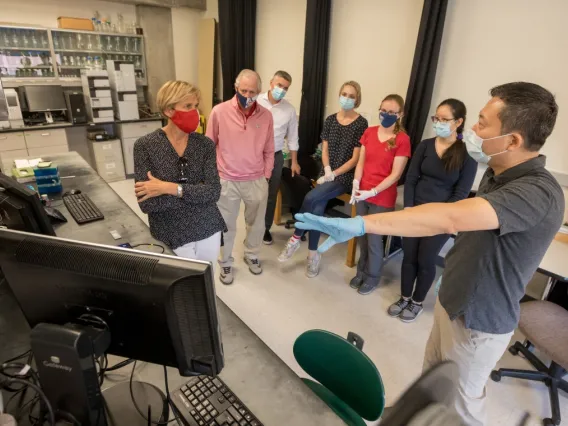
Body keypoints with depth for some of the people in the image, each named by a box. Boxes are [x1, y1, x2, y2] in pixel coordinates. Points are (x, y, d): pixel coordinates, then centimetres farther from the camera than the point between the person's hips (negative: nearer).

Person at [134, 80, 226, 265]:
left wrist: (170, 188, -22)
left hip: (208, 230, 3)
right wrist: (198, 193, -17)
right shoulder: (145, 146, -10)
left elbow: (214, 191, -13)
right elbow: (147, 203, -17)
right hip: (172, 237, -3)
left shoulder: (205, 144, -3)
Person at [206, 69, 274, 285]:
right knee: (226, 226, 12)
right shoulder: (219, 111, -9)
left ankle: (251, 255, 42)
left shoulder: (266, 116, -3)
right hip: (227, 181, -2)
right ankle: (225, 262, 33)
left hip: (257, 181, 2)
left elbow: (269, 150, 6)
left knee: (256, 223, 17)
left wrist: (266, 176, 5)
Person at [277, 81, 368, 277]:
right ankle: (313, 254, -4)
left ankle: (296, 238, -5)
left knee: (310, 198, -25)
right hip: (327, 174, 4)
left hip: (345, 177, -4)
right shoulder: (330, 120, 9)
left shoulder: (361, 123, -5)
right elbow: (325, 150, 8)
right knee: (317, 209, -20)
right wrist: (327, 171, -10)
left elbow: (356, 158, -8)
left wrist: (334, 174, -15)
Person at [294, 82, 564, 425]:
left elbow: (449, 219, -50)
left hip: (478, 320, -8)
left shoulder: (537, 192, -33)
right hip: (453, 300, 8)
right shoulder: (499, 173, -2)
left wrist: (358, 225, -54)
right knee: (432, 373, 28)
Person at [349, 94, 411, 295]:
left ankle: (372, 277, 28)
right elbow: (361, 161, 7)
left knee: (374, 239, 7)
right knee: (362, 236, 14)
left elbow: (395, 174, -13)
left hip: (382, 199, -4)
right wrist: (356, 185, -7)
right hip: (362, 194, 4)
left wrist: (373, 192, -18)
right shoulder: (369, 132, 5)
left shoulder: (402, 139, -11)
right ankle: (361, 272, 34)